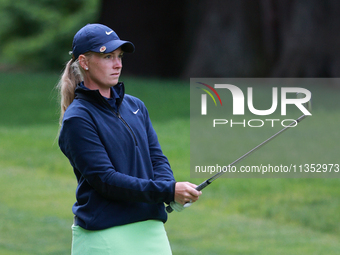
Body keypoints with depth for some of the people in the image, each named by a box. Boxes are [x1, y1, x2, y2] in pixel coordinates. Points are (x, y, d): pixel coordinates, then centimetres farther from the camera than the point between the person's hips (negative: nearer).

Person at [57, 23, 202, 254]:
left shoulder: (135, 106, 14)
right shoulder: (77, 119, -8)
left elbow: (157, 158, 10)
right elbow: (105, 179, -16)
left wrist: (170, 188, -13)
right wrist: (168, 191, -22)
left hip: (151, 229, 6)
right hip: (104, 234, -6)